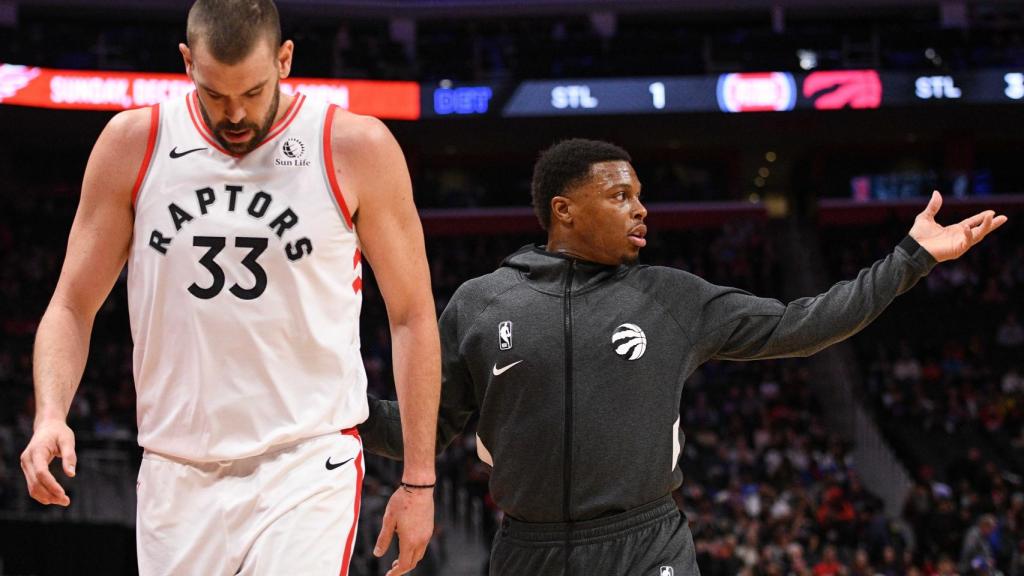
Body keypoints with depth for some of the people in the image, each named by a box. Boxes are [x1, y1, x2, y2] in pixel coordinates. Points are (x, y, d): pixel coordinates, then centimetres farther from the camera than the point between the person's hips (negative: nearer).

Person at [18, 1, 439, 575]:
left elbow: (413, 317, 2)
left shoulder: (356, 148, -4)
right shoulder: (134, 145, 2)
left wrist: (418, 480, 0)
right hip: (176, 476, 3)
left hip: (306, 468, -3)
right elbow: (72, 308, 7)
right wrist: (51, 414, -12)